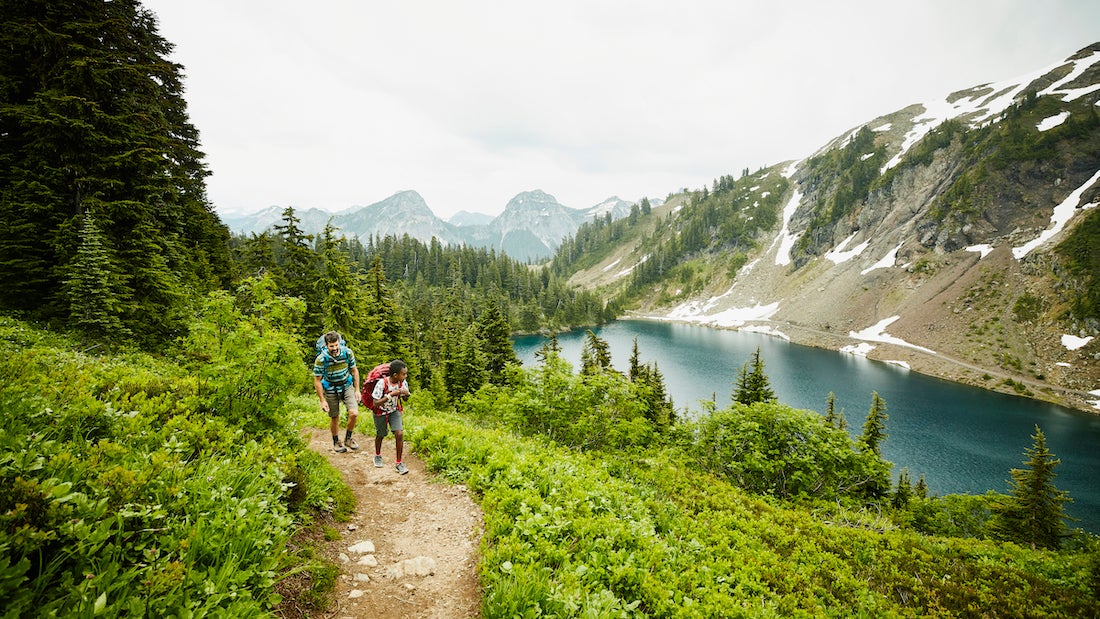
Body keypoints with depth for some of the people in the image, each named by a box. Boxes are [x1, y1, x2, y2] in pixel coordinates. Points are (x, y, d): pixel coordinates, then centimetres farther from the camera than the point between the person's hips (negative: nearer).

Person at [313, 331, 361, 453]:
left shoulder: (347, 353, -17)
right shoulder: (321, 359, -24)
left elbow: (354, 370, -2)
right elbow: (317, 380, -14)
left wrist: (357, 390, -1)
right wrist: (322, 400, -12)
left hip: (347, 385, 2)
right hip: (330, 389, -1)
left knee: (354, 413, -12)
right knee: (335, 418, 8)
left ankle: (348, 439, 12)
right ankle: (336, 442, 33)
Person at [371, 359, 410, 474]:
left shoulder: (403, 383, -17)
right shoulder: (381, 384, -31)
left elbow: (405, 398, 0)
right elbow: (376, 403, -31)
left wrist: (406, 394, -24)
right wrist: (391, 394, -39)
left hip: (394, 411, 3)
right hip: (380, 412, -3)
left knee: (399, 434, -11)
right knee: (380, 435, 16)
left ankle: (398, 463, 3)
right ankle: (377, 455, 46)